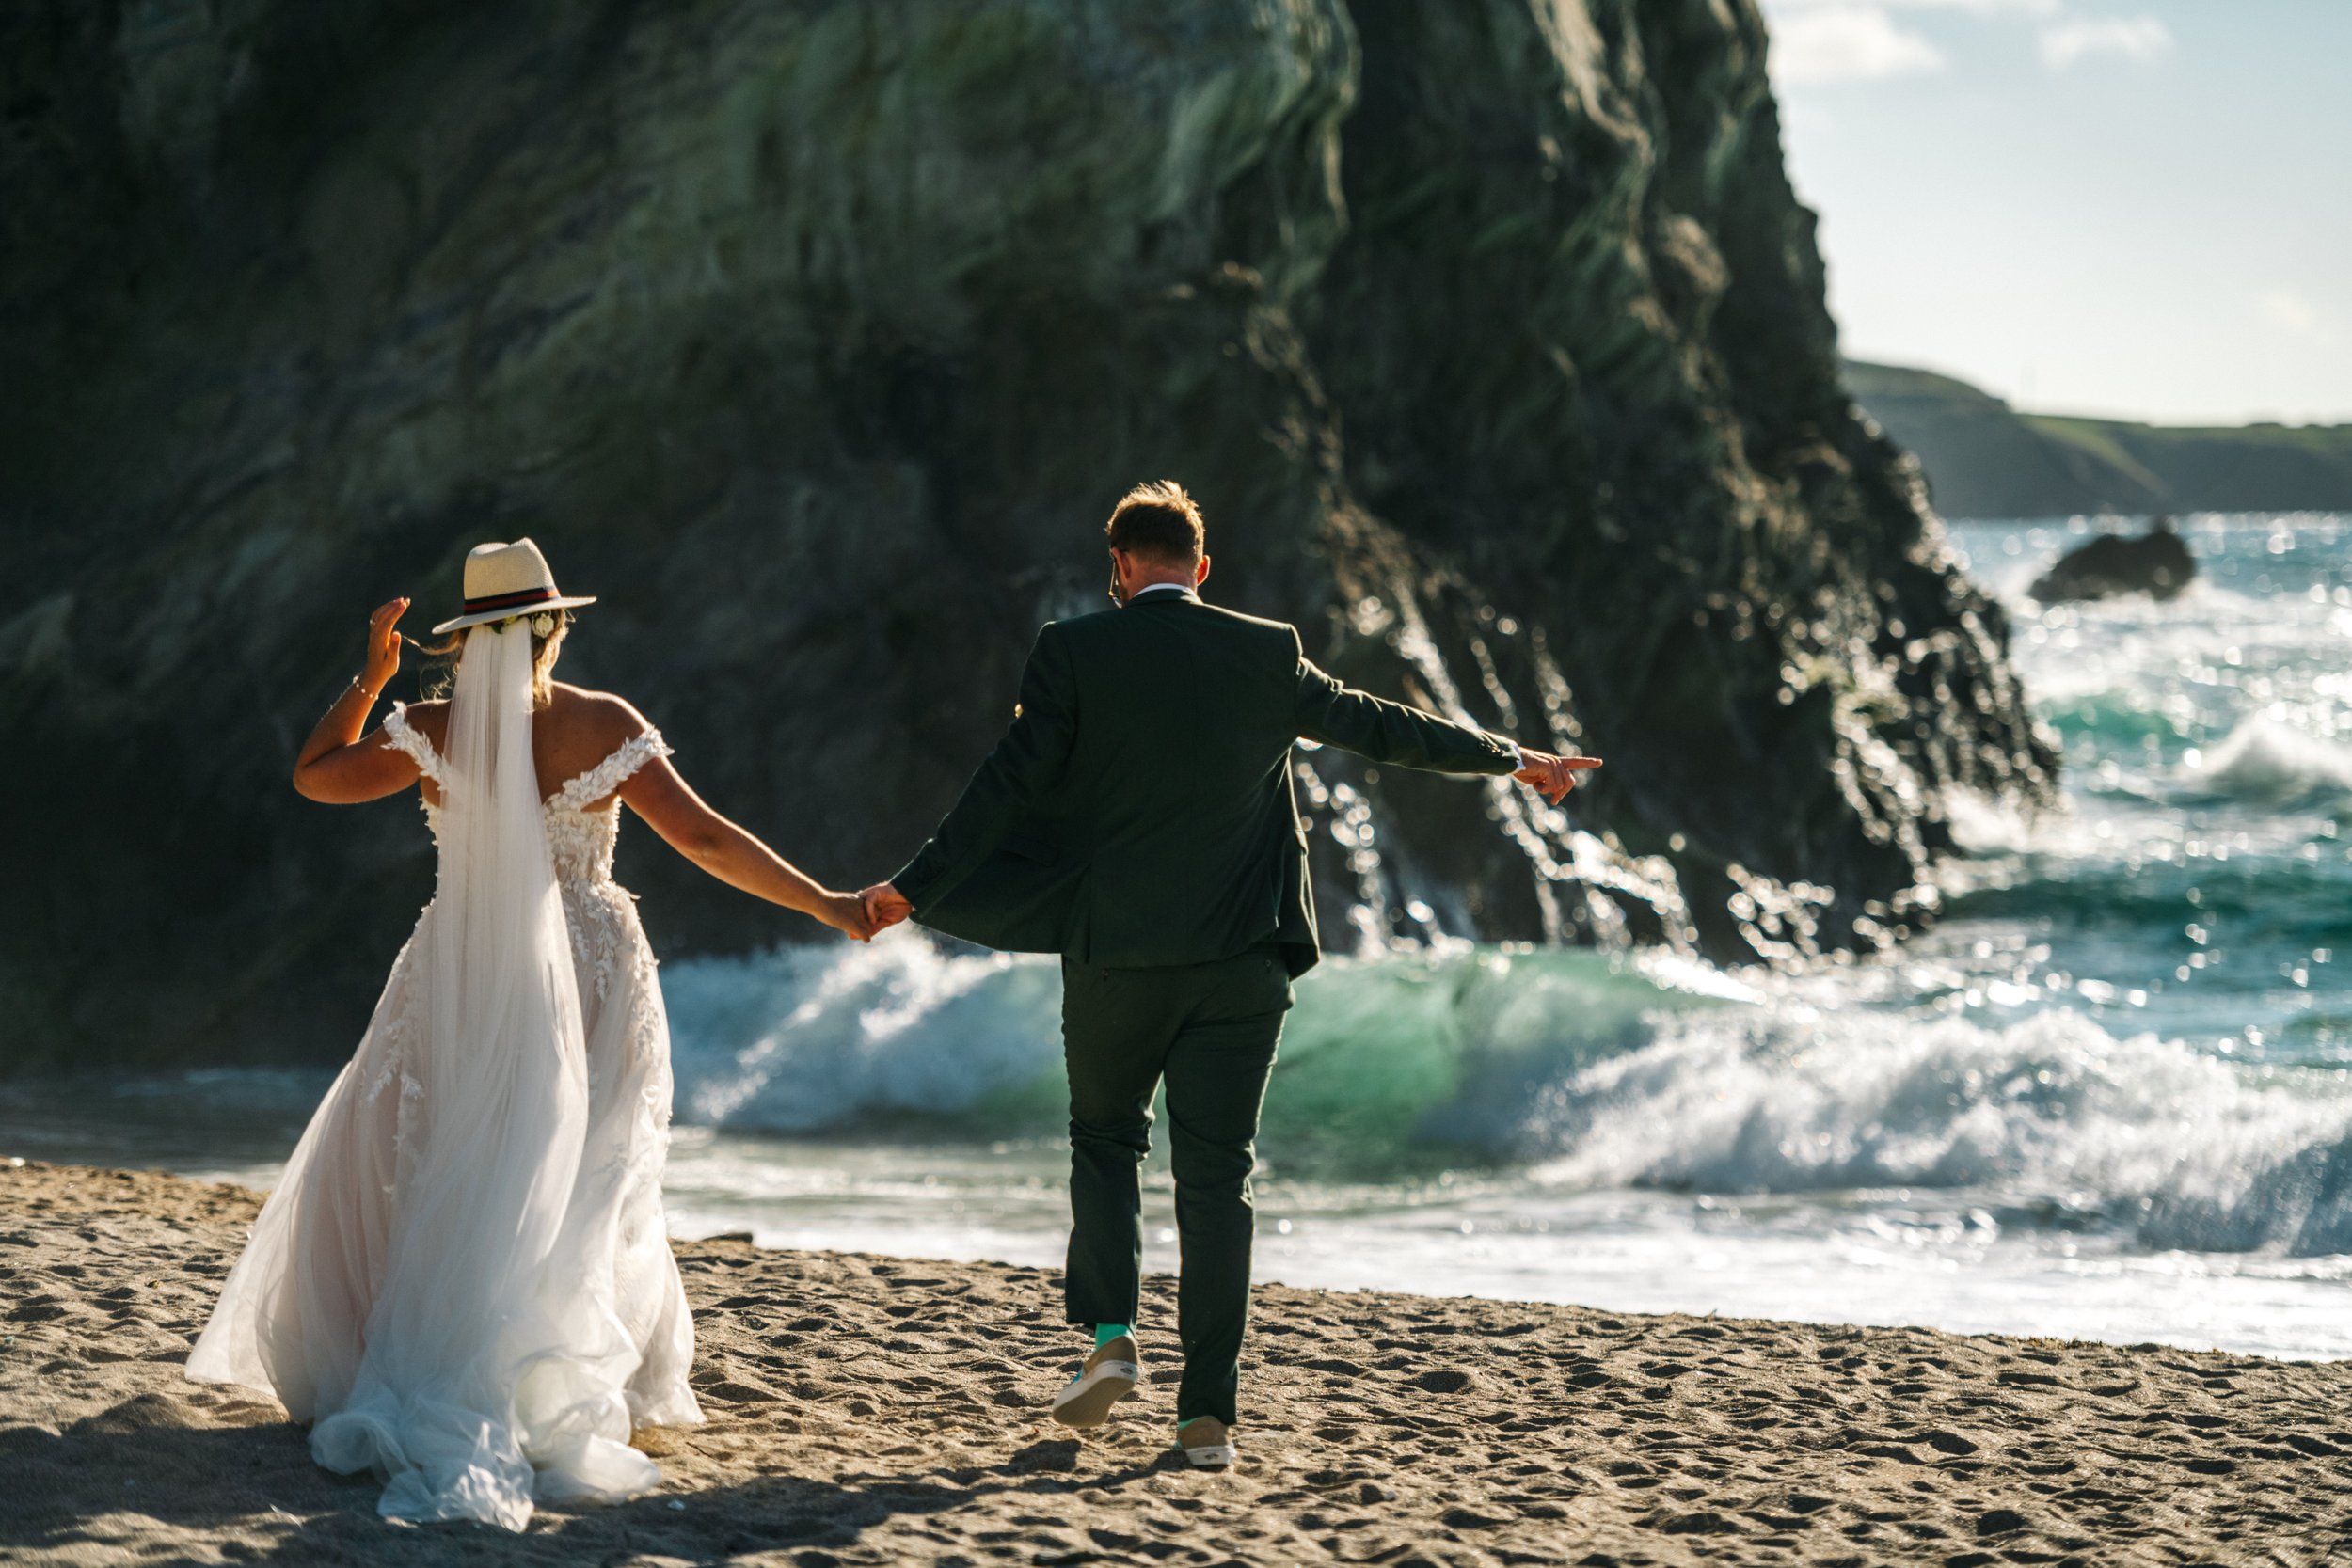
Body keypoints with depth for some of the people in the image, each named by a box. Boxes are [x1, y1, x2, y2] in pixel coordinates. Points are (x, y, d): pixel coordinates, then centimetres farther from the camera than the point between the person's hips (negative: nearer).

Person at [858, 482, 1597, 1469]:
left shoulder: (1074, 654, -3)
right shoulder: (1266, 655, 5)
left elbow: (1009, 782, -7)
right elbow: (1378, 727, 15)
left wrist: (915, 890, -2)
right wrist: (1511, 758, 29)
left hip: (1115, 957, -1)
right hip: (1240, 962, 1)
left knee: (1105, 1138, 19)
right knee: (1216, 1174, 5)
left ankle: (1109, 1334, 1)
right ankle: (1207, 1412, 2)